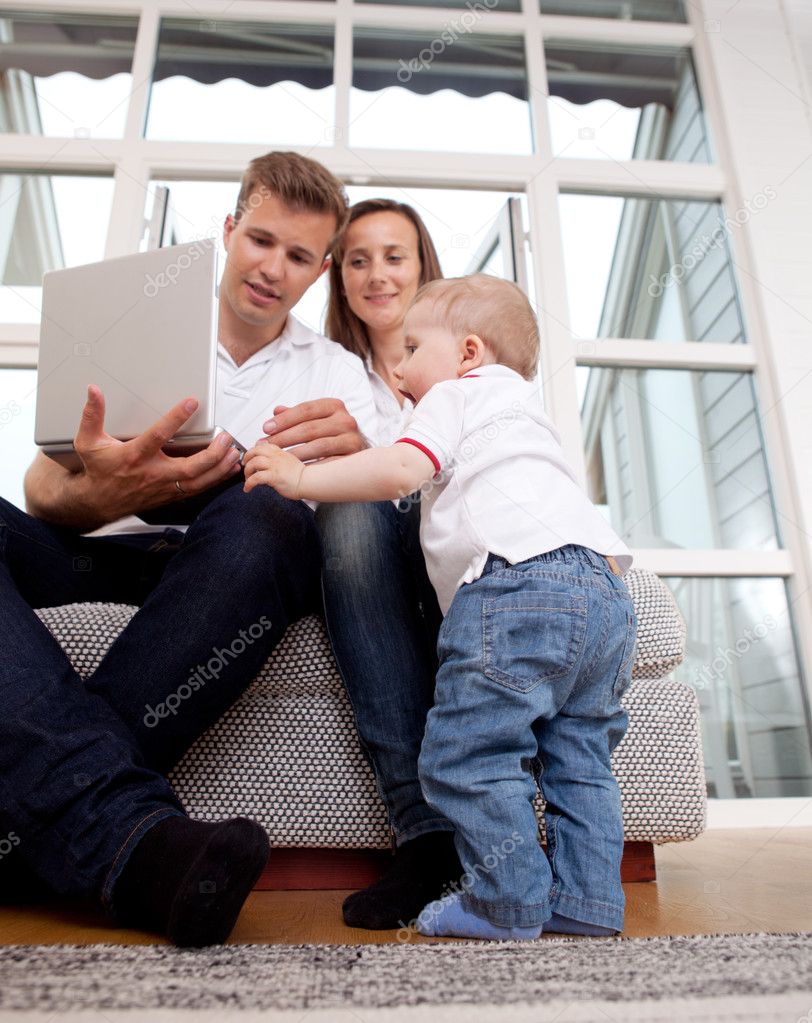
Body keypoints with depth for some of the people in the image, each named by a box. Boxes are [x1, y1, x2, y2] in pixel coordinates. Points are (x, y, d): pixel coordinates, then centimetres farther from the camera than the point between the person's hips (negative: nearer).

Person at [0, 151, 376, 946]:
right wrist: (101, 495, -27)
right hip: (105, 545, 2)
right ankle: (124, 829, -40)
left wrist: (350, 458, -28)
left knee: (269, 521, -33)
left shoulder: (336, 373, 13)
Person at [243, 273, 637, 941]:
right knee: (578, 755, 13)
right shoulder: (524, 408, 36)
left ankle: (508, 903, 5)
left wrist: (300, 477, 0)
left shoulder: (456, 395, 9)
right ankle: (585, 901, 18)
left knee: (467, 753, -2)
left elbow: (402, 468, -8)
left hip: (517, 579, -10)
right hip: (603, 584, 10)